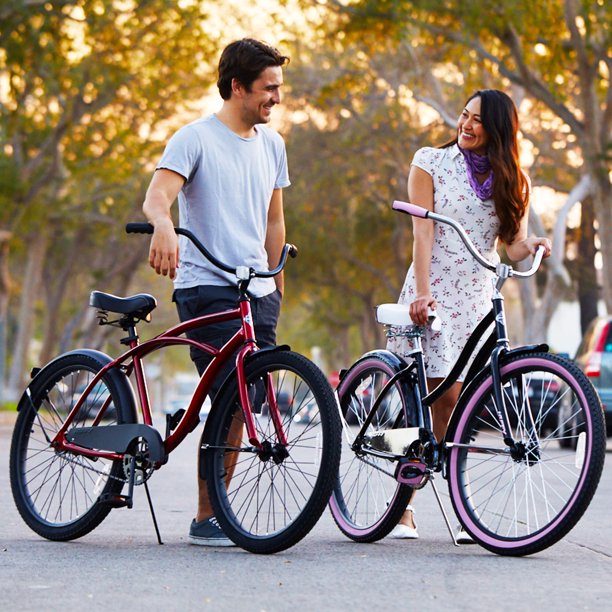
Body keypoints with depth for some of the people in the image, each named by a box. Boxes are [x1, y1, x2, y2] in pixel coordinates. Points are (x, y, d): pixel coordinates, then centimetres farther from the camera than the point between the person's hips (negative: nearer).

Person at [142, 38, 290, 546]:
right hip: (207, 287, -6)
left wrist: (277, 286, 23)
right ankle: (206, 518, -7)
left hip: (257, 293, 7)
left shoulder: (272, 144, 15)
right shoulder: (195, 138, -6)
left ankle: (217, 510, 12)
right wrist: (163, 226, -42)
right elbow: (157, 196, -20)